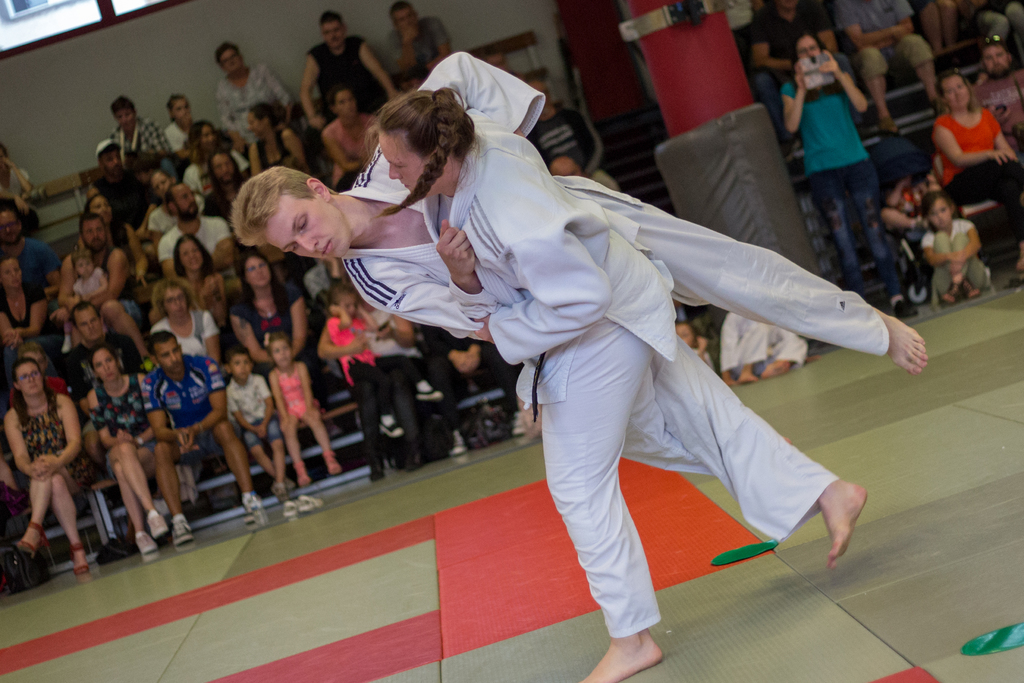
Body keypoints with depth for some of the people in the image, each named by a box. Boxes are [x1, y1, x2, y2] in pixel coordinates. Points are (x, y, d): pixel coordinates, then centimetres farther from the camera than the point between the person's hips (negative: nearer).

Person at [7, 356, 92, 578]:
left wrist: (56, 463, -36)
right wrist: (30, 468, -35)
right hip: (39, 484, 1)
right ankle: (76, 546, -44)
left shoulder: (62, 403, 0)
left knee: (52, 475, -35)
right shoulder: (13, 417, 4)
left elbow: (75, 442, -14)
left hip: (75, 471, -1)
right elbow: (20, 456, -8)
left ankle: (35, 527, -47)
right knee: (56, 482, -35)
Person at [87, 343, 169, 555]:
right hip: (116, 453, 1)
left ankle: (139, 531, -45)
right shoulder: (95, 396, 9)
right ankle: (151, 510, -51)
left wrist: (137, 440, -14)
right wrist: (120, 442, -18)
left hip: (149, 446, -1)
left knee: (122, 468, -37)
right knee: (123, 450, -39)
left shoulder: (140, 381, 3)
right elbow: (104, 438, 6)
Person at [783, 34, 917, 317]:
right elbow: (791, 126, -9)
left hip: (857, 163, 1)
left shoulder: (839, 79, 12)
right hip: (821, 170, -1)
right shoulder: (791, 89, 7)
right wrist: (801, 90, -18)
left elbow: (861, 105, -6)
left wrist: (839, 74, -15)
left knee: (875, 230, -4)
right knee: (843, 239, -3)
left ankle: (896, 296, -2)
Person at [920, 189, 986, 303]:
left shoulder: (963, 225, 2)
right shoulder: (928, 238, 2)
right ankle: (962, 284, -37)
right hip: (946, 282, 0)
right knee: (941, 238, -18)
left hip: (974, 277, 0)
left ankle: (956, 284, -36)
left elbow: (976, 243, -20)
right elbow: (931, 259, -20)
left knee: (960, 237, -18)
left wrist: (962, 256, -43)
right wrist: (950, 256, -44)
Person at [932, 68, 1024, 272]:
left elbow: (1005, 148, 17)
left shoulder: (985, 115, 20)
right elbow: (958, 159, -11)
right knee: (1004, 164, -31)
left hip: (992, 183, 4)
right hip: (960, 185, -4)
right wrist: (989, 154, -27)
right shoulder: (943, 125, 4)